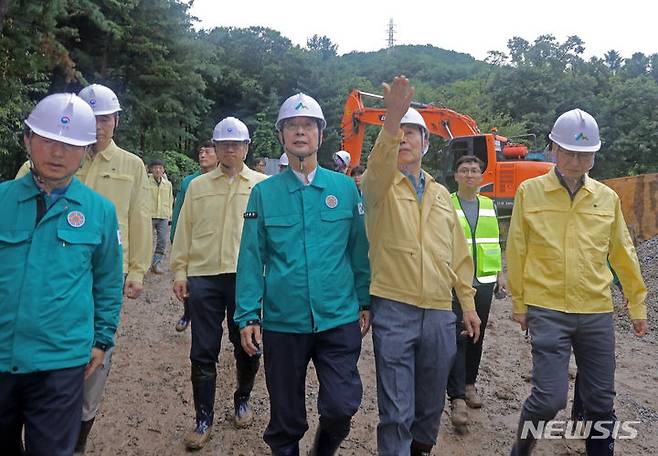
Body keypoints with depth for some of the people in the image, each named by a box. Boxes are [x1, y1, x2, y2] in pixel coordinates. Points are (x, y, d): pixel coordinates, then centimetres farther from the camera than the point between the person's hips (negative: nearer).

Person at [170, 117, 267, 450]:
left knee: (246, 347, 11)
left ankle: (242, 400, 36)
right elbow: (184, 231, 10)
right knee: (203, 352, 5)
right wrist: (179, 271, 3)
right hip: (203, 276, 1)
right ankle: (204, 419, 19)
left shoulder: (263, 184, 6)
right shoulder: (198, 186, 11)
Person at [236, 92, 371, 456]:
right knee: (286, 415, 13)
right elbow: (251, 258, -1)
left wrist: (365, 303, 3)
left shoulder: (345, 188, 2)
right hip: (282, 322, 0)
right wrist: (248, 317, -5)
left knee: (341, 406, -1)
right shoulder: (264, 193, 1)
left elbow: (359, 249, 5)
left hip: (340, 319, 0)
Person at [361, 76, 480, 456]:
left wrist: (468, 302, 14)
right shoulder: (379, 186, 0)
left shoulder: (441, 194, 14)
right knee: (397, 409, 0)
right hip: (394, 310, -5)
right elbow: (379, 163, -26)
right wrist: (391, 119, -42)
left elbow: (459, 253, 16)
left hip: (440, 313, 5)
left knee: (431, 403, 19)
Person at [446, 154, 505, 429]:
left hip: (484, 282, 5)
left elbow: (495, 242, 19)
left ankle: (469, 383, 30)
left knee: (477, 336, 13)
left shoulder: (489, 206, 13)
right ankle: (457, 398, -5)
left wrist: (500, 272, 16)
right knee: (457, 337, -8)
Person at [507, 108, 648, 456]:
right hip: (547, 311, -3)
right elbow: (516, 252, 1)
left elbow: (623, 254, 13)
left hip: (597, 313, 3)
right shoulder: (529, 192, -2)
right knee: (550, 397, -6)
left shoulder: (607, 198, 6)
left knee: (601, 401, 10)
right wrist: (519, 304, 4)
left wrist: (637, 305, 16)